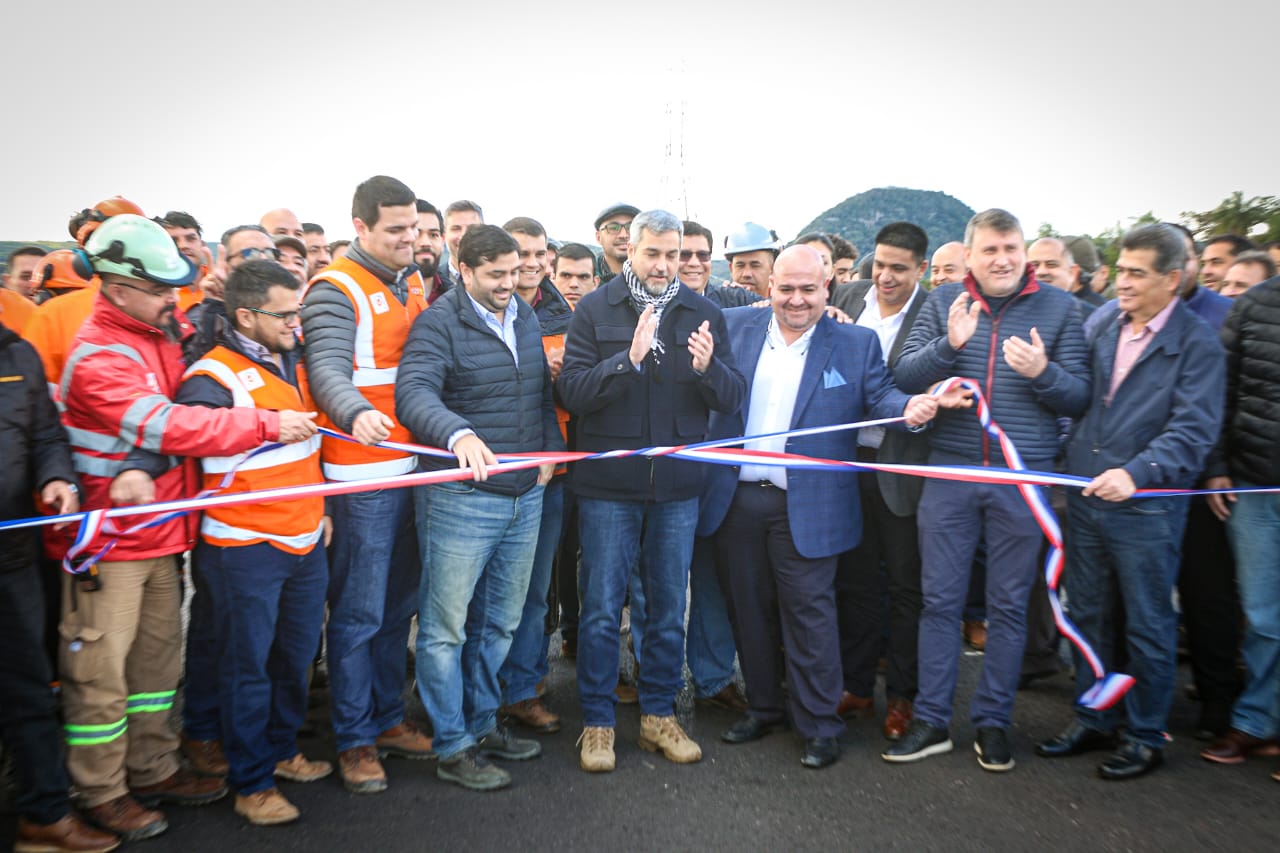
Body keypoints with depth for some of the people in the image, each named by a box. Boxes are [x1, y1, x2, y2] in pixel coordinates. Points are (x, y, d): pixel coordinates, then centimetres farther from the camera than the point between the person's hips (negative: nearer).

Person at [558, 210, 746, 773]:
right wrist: (629, 359, -26)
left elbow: (734, 398, -1)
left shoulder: (704, 314, 4)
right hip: (609, 483, -2)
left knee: (669, 608, 13)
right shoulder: (595, 310, -2)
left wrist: (709, 368, -22)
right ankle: (597, 721, 22)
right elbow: (572, 392, -12)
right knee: (601, 610, 6)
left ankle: (659, 714, 30)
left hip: (678, 484, 2)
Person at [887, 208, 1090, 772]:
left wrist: (1042, 371, -18)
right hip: (949, 473, 1)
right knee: (940, 599, 7)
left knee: (1008, 605, 9)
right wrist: (949, 344, -19)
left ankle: (993, 722, 24)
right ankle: (931, 721, 19)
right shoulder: (944, 303, 4)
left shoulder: (1058, 307, 2)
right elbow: (904, 377, -3)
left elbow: (1079, 398, 2)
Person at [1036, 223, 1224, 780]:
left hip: (1146, 507, -5)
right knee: (1090, 615, 16)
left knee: (1148, 625, 8)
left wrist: (1136, 473, -32)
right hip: (1085, 498, 6)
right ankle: (1093, 720, 32)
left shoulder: (1197, 345, -8)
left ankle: (1147, 736, 25)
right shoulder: (1104, 331, 9)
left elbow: (1193, 429, -18)